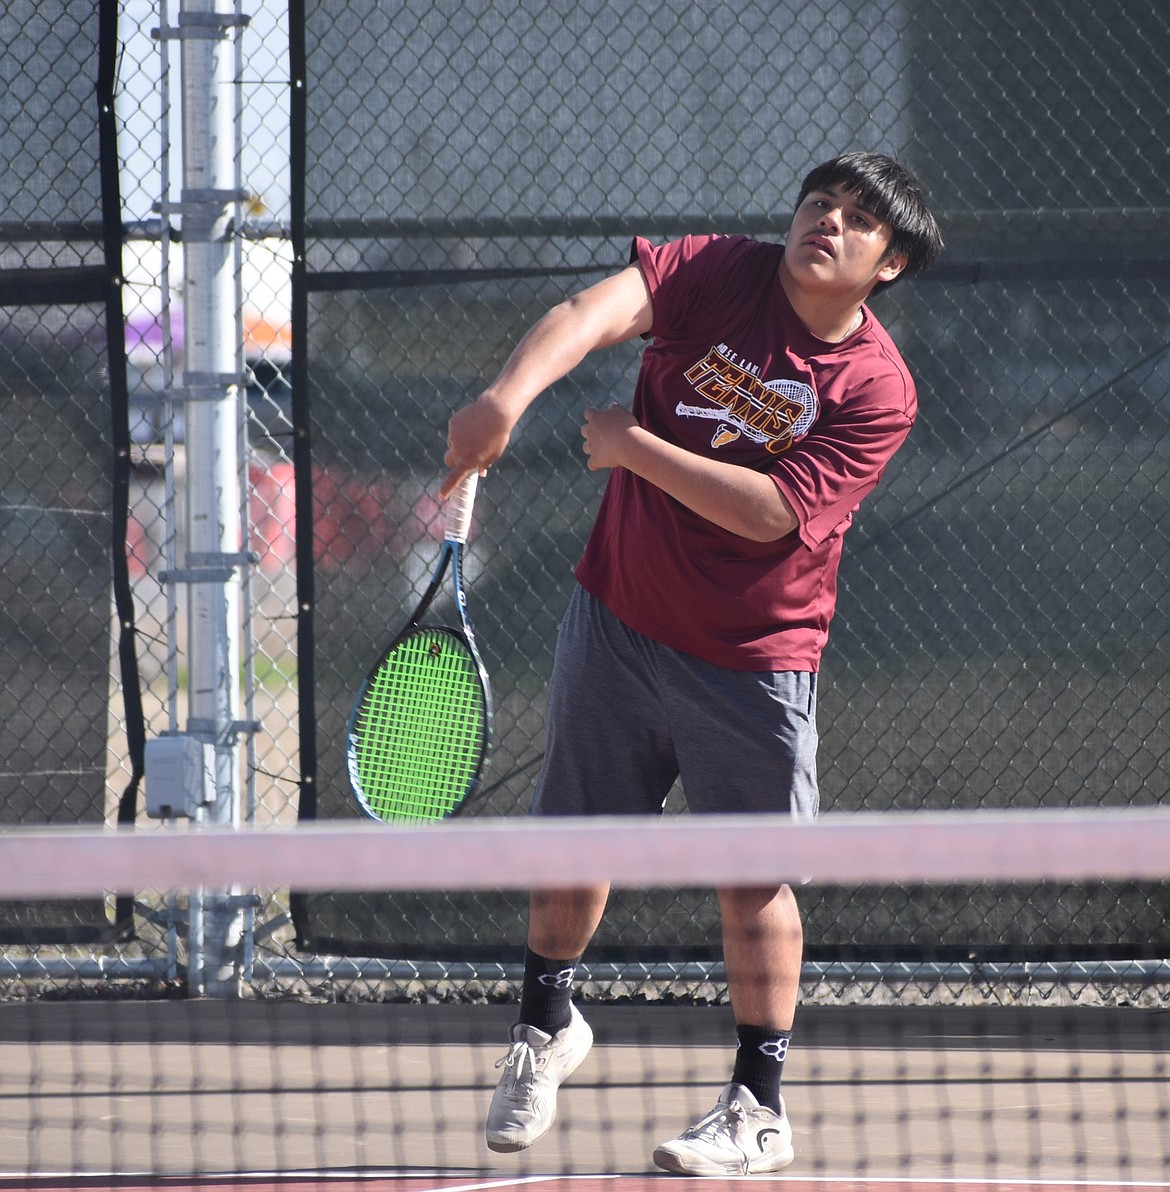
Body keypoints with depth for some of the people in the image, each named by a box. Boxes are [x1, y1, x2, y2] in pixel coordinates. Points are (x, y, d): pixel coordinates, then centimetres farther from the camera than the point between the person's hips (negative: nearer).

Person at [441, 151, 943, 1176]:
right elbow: (595, 312, -27)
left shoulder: (878, 389, -14)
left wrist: (635, 447, -23)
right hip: (618, 620, 2)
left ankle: (761, 1108, 16)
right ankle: (546, 1025, 37)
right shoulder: (716, 273, -8)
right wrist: (510, 396, -45)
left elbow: (772, 511, -23)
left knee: (751, 879, 3)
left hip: (753, 660, -2)